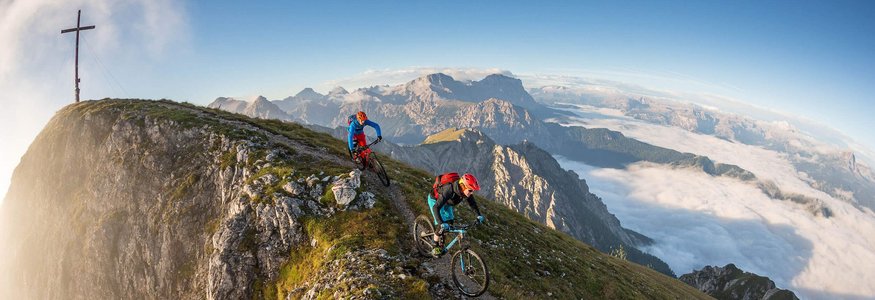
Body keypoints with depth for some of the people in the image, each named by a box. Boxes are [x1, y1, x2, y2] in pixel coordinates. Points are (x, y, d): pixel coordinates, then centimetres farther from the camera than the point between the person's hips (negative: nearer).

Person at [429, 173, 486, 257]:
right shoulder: (449, 190, -44)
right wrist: (441, 223, -54)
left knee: (449, 223, 3)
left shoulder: (466, 191, -24)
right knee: (442, 226, -14)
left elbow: (472, 203, -4)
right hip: (435, 200, -6)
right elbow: (436, 207, -46)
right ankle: (435, 248, 2)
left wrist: (479, 215, -14)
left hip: (446, 202, 7)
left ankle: (441, 245, 21)